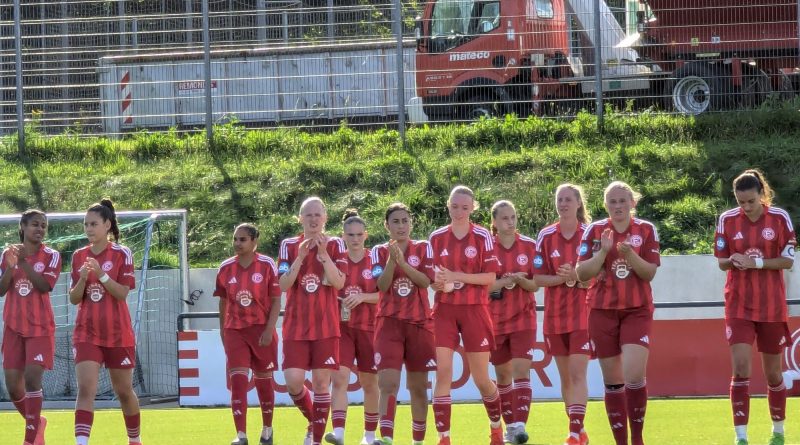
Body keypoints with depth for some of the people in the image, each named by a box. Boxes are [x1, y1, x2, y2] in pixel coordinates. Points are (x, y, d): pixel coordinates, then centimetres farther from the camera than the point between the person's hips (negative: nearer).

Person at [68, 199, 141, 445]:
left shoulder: (122, 254, -5)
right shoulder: (79, 256, 6)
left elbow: (122, 293, -13)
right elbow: (74, 298, 4)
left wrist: (101, 274, -26)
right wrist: (83, 279, -15)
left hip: (118, 334, -2)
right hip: (87, 333, 2)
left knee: (123, 390, 12)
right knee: (85, 389, -15)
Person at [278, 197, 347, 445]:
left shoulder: (335, 245, 3)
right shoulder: (289, 246, 4)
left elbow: (339, 283, -9)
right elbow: (284, 285, -6)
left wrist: (323, 254, -18)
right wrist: (301, 257, -16)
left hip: (326, 326, -1)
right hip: (296, 327, 1)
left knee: (321, 382, -2)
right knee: (293, 381, -10)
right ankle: (313, 421, 17)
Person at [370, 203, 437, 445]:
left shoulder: (423, 248, 5)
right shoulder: (379, 252, 5)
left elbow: (426, 281, -9)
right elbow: (382, 285, -9)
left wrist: (403, 262, -19)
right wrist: (391, 259, -21)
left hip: (419, 323, 1)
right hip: (389, 323, -1)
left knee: (418, 387, 8)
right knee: (388, 383, -17)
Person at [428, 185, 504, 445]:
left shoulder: (482, 237, -2)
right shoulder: (437, 238, 6)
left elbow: (490, 277, -7)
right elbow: (432, 278, 12)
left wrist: (456, 277, -18)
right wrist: (438, 283, -12)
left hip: (474, 310, -2)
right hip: (444, 310, 2)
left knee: (481, 377, 6)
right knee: (443, 372, -12)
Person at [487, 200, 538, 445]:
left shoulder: (529, 246, 0)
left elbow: (535, 285, 2)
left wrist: (521, 280, -19)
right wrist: (504, 282, -20)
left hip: (523, 317, -1)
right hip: (495, 319, 1)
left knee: (521, 369, -15)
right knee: (502, 374, 9)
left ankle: (520, 424, -22)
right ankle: (510, 425, 21)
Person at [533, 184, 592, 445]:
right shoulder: (546, 237, 3)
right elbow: (538, 277, 1)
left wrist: (577, 276, -20)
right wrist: (563, 278, -16)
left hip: (583, 313, -3)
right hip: (555, 314, 3)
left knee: (577, 373, -13)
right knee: (565, 377, 9)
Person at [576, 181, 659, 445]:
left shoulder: (646, 230, 2)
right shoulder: (594, 231, 4)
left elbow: (649, 273, -4)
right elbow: (582, 274, -2)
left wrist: (630, 254, -21)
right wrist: (603, 251, -16)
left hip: (637, 311, -2)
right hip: (602, 312, 2)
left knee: (634, 375, -17)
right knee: (612, 380, 3)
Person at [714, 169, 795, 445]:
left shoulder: (779, 218, -6)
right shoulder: (727, 220, -2)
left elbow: (788, 260, -6)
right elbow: (721, 262, 4)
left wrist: (757, 262, -20)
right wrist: (734, 261, -19)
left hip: (772, 306, 0)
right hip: (739, 305, 0)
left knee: (773, 371, 9)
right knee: (741, 369, -13)